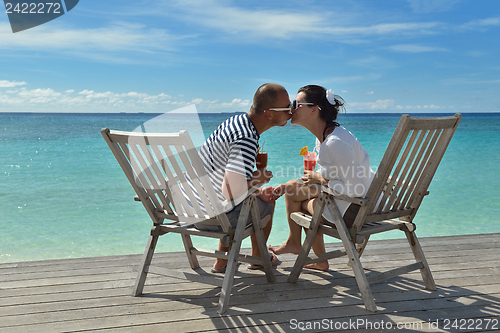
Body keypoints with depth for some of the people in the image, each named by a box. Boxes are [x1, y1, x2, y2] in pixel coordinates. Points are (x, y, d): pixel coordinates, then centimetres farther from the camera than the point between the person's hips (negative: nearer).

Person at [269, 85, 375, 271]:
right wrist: (290, 186, 4)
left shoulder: (335, 143, -27)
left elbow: (355, 188, -28)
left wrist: (321, 180, -14)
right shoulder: (324, 136, 6)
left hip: (358, 208, -9)